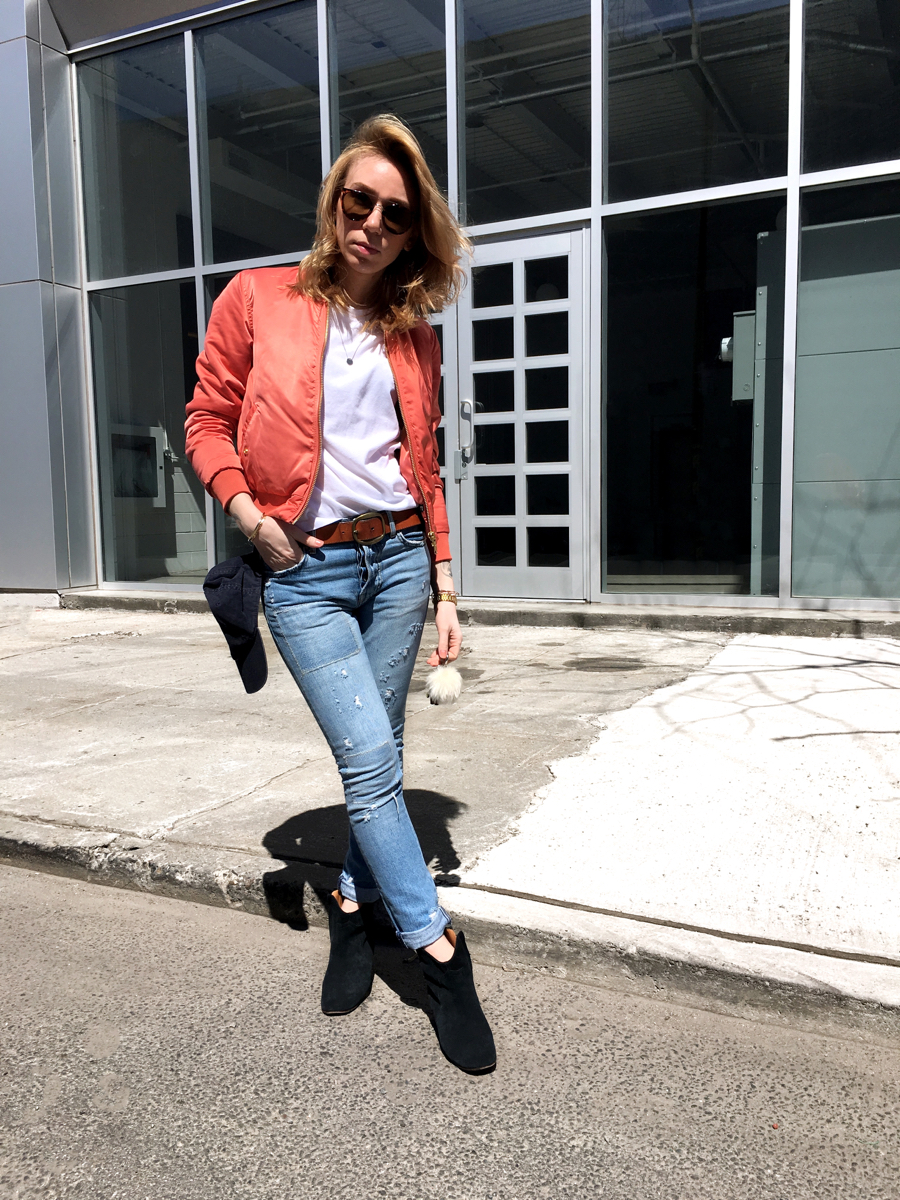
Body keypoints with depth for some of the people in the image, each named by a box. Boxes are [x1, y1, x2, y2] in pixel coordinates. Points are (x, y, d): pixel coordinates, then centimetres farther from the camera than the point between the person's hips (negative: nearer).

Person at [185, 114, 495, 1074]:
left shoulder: (413, 337, 11)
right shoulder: (258, 299, 2)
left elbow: (424, 469, 11)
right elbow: (209, 420, 4)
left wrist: (445, 589, 7)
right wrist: (248, 513, -12)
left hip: (397, 561, 3)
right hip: (305, 573, -3)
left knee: (374, 760, 9)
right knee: (371, 763, -7)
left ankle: (354, 904, 32)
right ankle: (437, 950, 7)